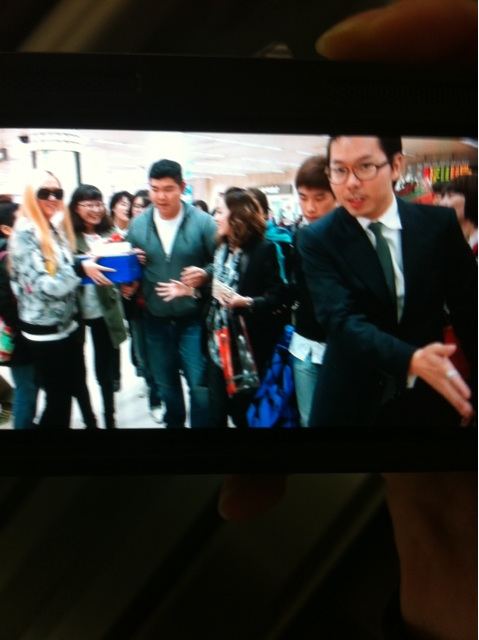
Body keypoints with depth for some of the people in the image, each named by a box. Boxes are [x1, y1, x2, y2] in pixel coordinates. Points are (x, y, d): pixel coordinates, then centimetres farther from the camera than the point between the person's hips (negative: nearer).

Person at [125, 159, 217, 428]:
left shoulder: (202, 222, -9)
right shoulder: (138, 225, 1)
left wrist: (205, 274, -25)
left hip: (192, 320, -3)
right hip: (156, 322, 4)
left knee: (200, 386, 2)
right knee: (166, 386, 20)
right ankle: (173, 423, 43)